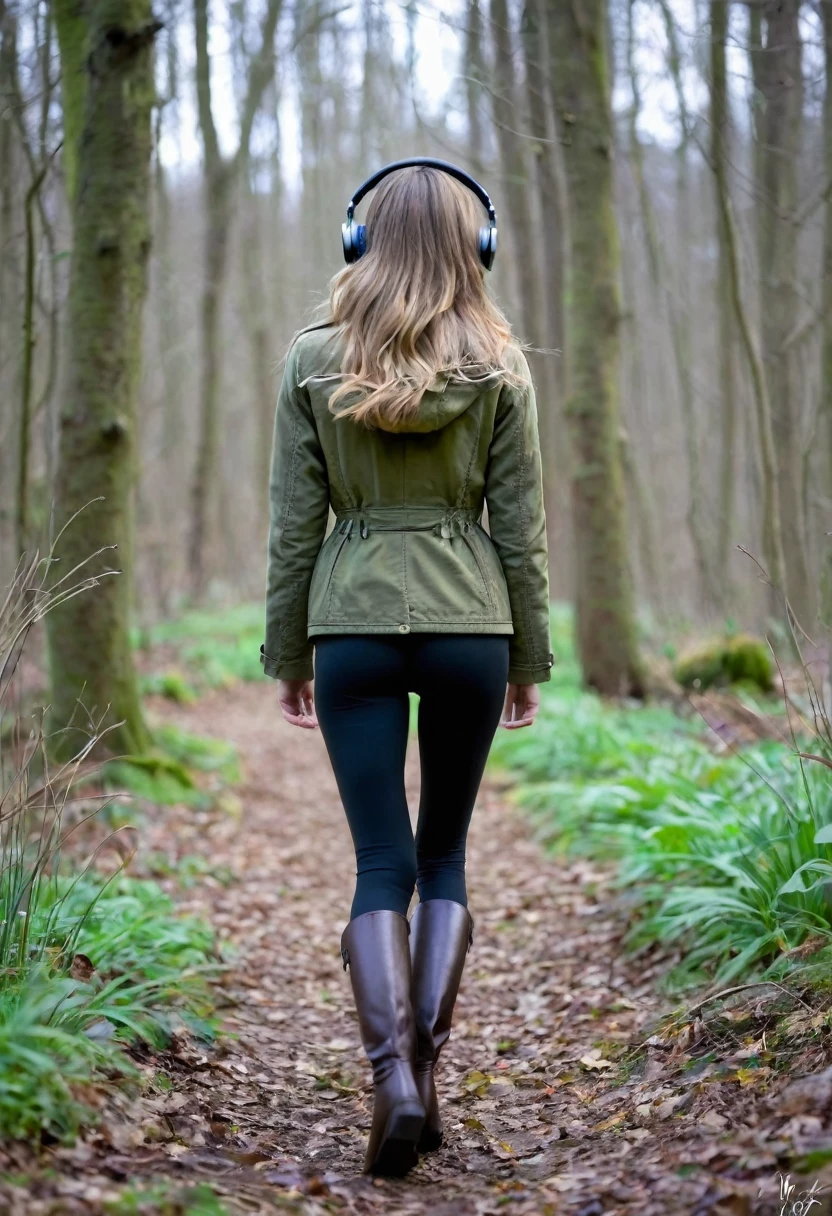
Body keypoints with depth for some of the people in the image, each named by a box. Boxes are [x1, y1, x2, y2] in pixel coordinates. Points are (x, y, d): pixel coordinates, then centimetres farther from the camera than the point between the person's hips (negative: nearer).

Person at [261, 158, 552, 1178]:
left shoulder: (313, 362, -1)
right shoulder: (499, 369, -1)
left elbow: (294, 525, 1)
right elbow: (520, 526, 1)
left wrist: (287, 654, 9)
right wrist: (528, 656, 10)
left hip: (354, 625, 0)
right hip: (468, 623, 0)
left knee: (382, 861, 5)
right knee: (445, 850, 15)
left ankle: (394, 1076, -9)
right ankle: (427, 1069, 13)